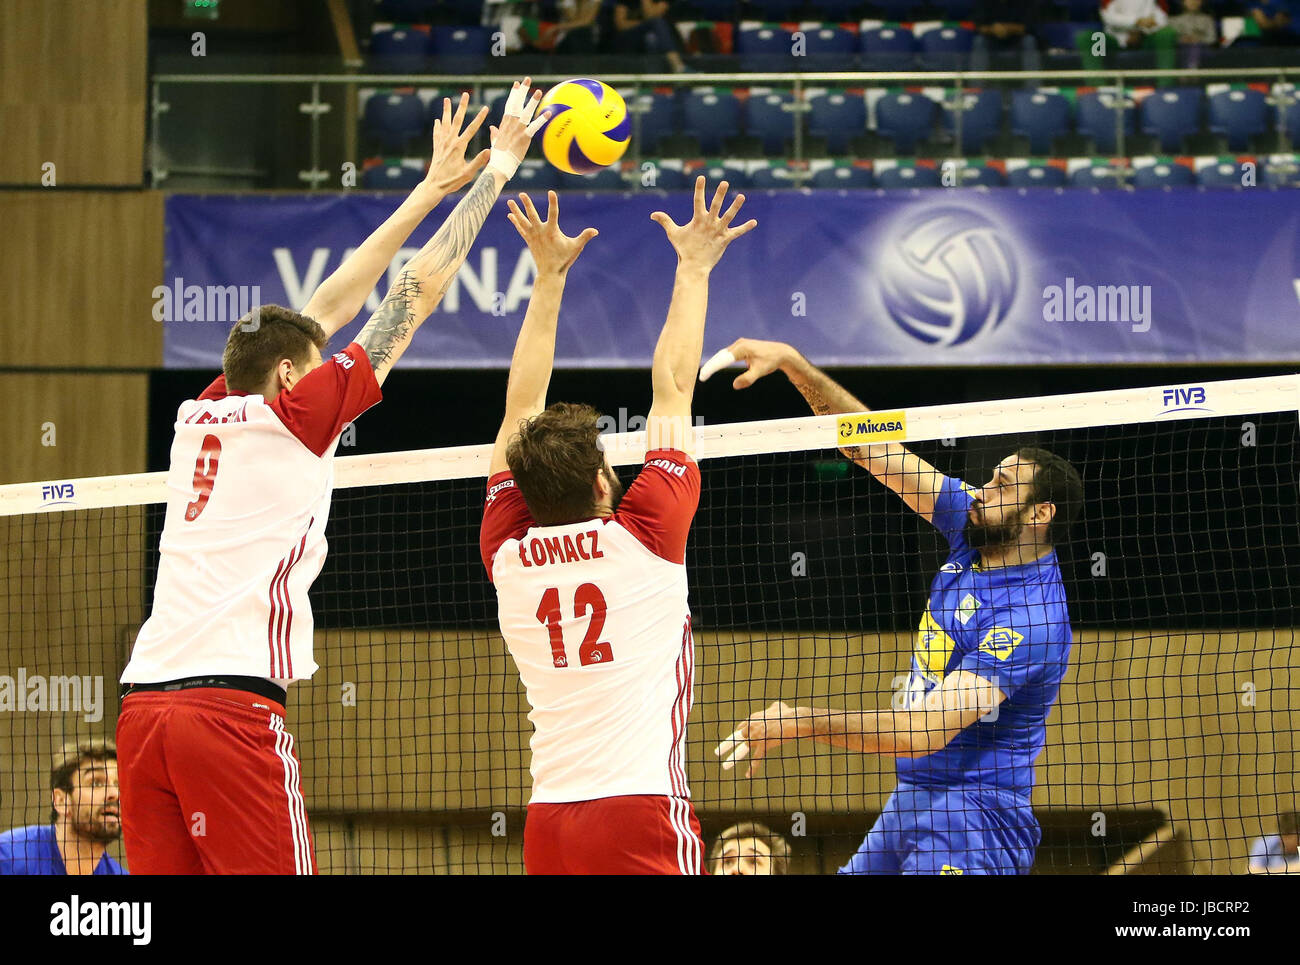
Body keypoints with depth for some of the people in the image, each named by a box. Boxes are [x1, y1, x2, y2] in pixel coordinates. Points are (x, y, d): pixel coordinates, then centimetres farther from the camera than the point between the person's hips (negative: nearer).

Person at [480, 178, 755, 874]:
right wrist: (693, 268, 16)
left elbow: (520, 409, 19)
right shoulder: (641, 539, -3)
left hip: (547, 820, 5)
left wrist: (549, 277, 25)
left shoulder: (507, 555, 8)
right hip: (642, 812, -5)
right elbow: (673, 389, 7)